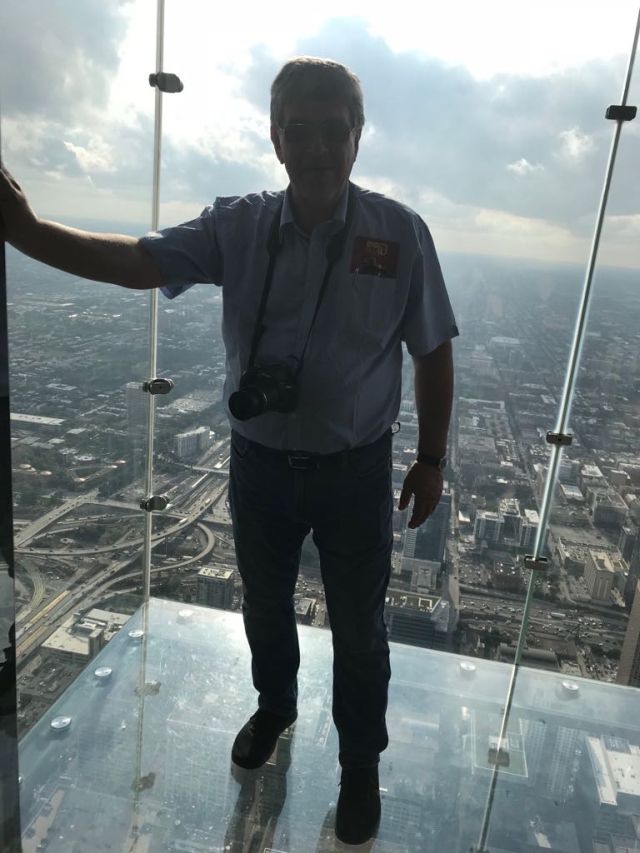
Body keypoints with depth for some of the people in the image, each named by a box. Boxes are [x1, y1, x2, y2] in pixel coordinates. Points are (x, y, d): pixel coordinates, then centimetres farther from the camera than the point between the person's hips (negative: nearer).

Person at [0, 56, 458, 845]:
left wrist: (431, 460, -1)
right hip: (259, 463, 2)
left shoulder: (399, 233, -10)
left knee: (357, 626, 16)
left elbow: (433, 355, -4)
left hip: (356, 471, -1)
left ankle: (361, 763, 43)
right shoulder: (236, 226, -6)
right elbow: (136, 262, -14)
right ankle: (275, 705, 56)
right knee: (264, 605, 24)